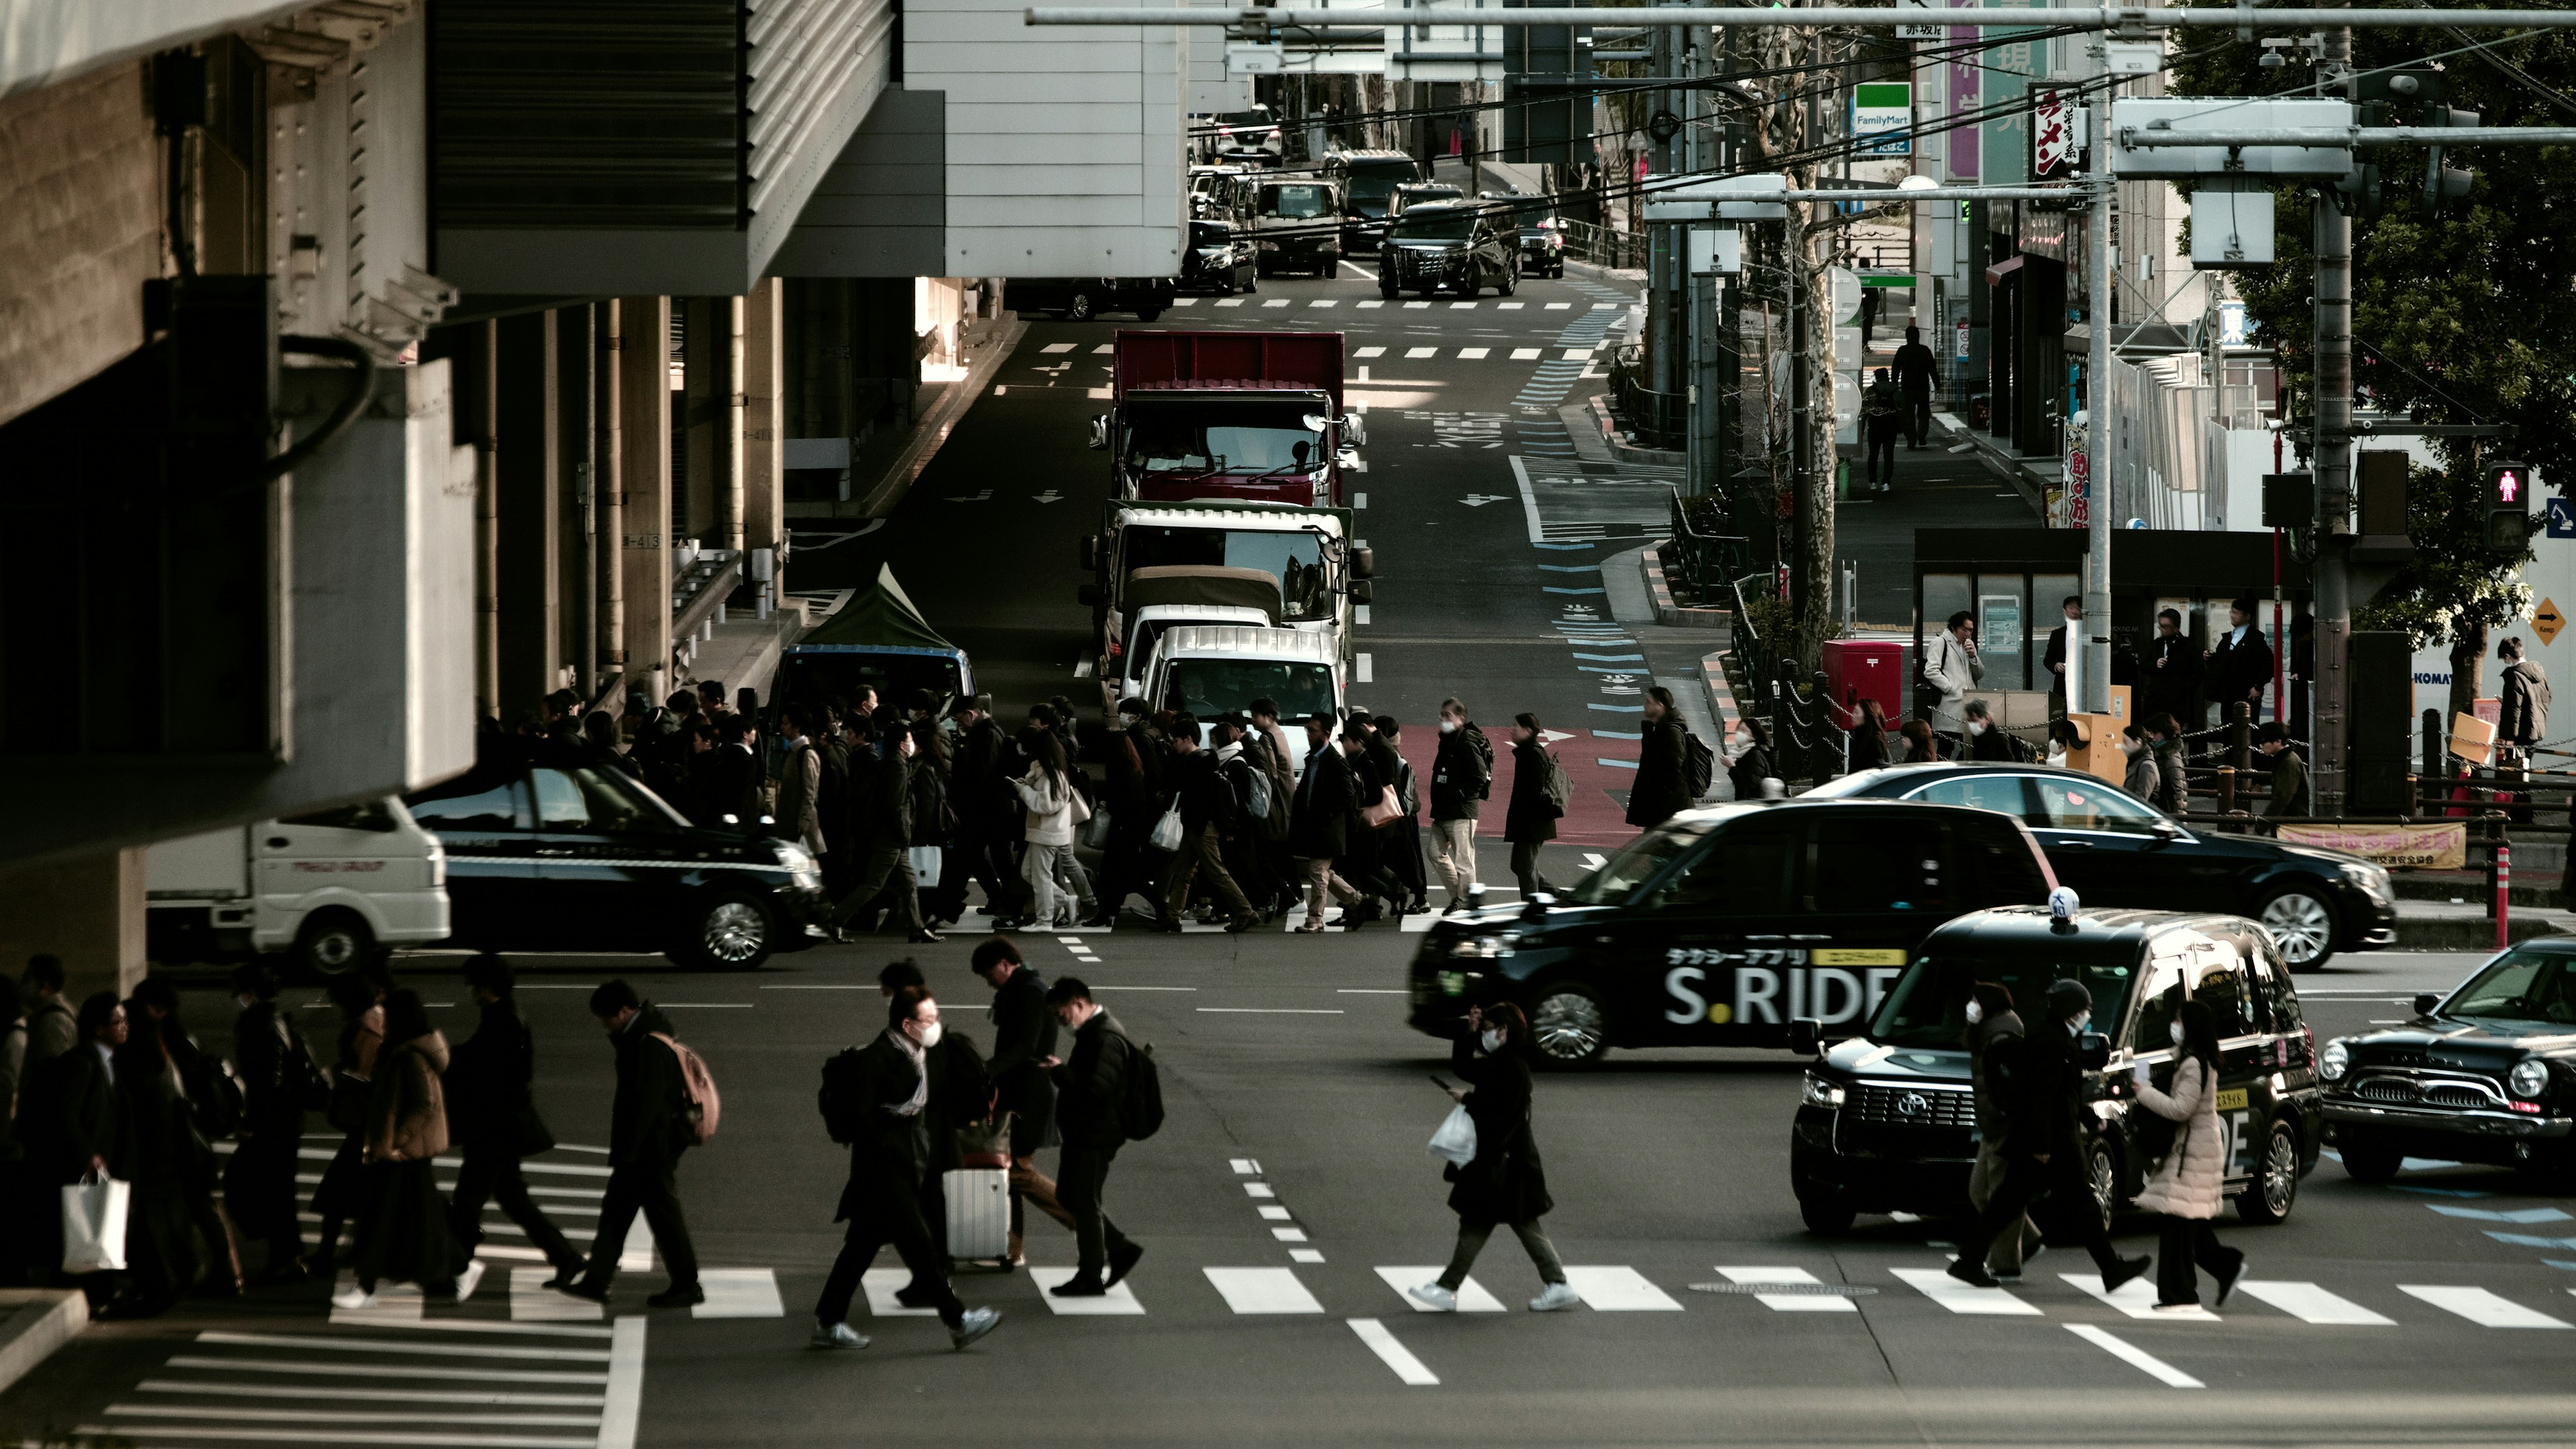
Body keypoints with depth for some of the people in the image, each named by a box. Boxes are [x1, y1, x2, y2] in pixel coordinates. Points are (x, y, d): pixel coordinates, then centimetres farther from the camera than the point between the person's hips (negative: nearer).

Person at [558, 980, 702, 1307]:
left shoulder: (649, 1045, -21)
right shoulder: (636, 1038, 11)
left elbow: (648, 1100, -23)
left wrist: (629, 1148, -20)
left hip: (651, 1147, -10)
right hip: (641, 1148, 10)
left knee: (664, 1214, -1)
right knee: (616, 1210, 11)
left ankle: (687, 1286, 8)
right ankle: (596, 1282, 14)